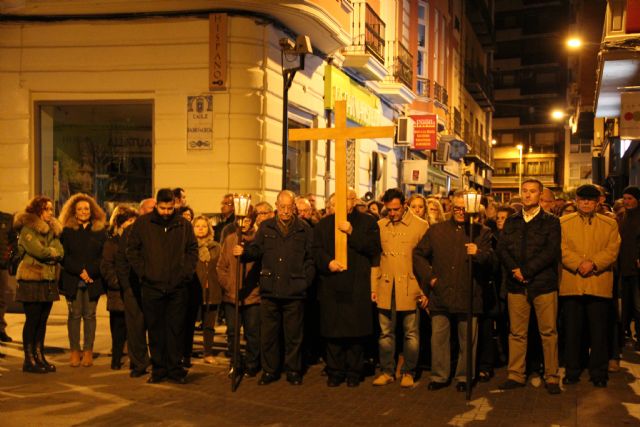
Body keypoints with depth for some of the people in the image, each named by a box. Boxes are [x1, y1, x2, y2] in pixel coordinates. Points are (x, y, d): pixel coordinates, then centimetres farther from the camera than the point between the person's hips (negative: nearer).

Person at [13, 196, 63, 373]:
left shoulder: (51, 230, 16)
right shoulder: (27, 229, -7)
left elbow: (60, 252, 3)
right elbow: (39, 251, -19)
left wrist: (47, 253, -13)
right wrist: (52, 252, -2)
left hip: (48, 281, 7)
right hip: (32, 281, -7)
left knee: (42, 321, 10)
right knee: (32, 320, -3)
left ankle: (39, 356, 17)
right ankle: (29, 360, 3)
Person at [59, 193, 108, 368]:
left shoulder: (100, 231, 9)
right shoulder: (67, 231, 7)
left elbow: (104, 257, 2)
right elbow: (64, 257, 0)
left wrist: (90, 271, -11)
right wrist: (80, 271, -11)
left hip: (94, 280, 1)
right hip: (72, 280, 0)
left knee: (89, 315, 2)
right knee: (75, 314, 1)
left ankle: (88, 350, 7)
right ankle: (74, 351, 7)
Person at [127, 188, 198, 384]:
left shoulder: (184, 225, 5)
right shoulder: (142, 223, 3)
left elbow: (193, 250, 12)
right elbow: (132, 250, 6)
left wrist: (186, 272, 1)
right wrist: (142, 271, -3)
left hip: (177, 287, 0)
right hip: (152, 287, 0)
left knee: (176, 329, 4)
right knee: (155, 330, 6)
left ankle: (175, 368, 12)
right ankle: (158, 369, 15)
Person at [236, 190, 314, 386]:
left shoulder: (304, 229, 6)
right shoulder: (266, 227, 10)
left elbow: (310, 258, 4)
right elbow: (257, 250, 6)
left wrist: (306, 281, -5)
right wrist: (244, 252, -15)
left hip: (294, 291, -1)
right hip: (269, 290, 2)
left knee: (294, 334, 6)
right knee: (268, 333, 7)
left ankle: (293, 371, 18)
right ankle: (269, 370, 18)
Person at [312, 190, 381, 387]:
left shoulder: (368, 222, 9)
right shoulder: (324, 224, 16)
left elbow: (374, 248, -4)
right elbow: (316, 249, 9)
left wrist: (352, 232, -12)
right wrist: (328, 262, -11)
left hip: (357, 287, -2)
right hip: (331, 287, 2)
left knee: (356, 331, 0)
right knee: (333, 331, 3)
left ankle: (354, 372, 11)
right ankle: (335, 371, 13)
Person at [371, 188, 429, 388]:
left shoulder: (421, 225, -1)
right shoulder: (380, 226, 7)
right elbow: (375, 259, 9)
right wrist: (373, 287, 3)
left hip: (410, 289, -3)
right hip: (385, 289, 3)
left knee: (411, 334, 5)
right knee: (386, 333, 9)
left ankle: (408, 372, 17)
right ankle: (387, 371, 20)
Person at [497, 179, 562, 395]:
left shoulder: (551, 221, 4)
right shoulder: (511, 221, 14)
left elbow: (551, 251, -7)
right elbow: (502, 248, 6)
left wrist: (526, 270, -14)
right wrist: (514, 270, -11)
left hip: (543, 284, -3)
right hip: (516, 285, 3)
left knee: (548, 332, 0)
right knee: (517, 333, 6)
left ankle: (551, 377, 8)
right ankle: (516, 375, 13)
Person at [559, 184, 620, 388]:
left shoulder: (610, 224, 10)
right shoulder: (563, 223, 9)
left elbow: (612, 251, -1)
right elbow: (562, 250, -2)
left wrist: (593, 263, -16)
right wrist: (579, 264, -16)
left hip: (599, 285, 0)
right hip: (571, 284, 0)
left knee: (598, 331, 4)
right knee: (572, 330, 6)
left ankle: (598, 373, 14)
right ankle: (572, 371, 16)